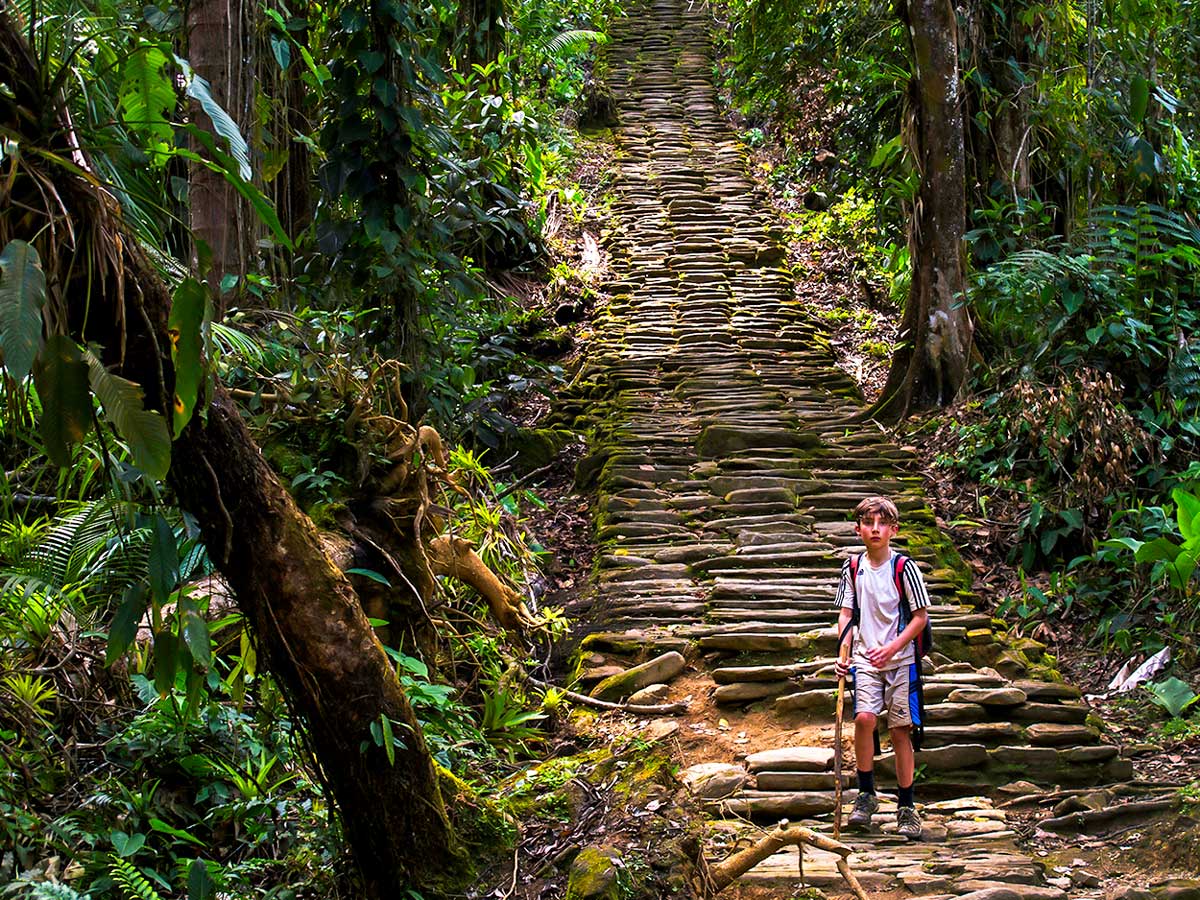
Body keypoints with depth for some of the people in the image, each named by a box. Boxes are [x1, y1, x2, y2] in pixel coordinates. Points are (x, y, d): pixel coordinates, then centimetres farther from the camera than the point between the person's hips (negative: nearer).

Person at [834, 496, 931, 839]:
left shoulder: (904, 567, -6)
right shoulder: (853, 568, 4)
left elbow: (920, 616, -3)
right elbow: (846, 613, 10)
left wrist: (891, 648, -13)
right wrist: (844, 651, -4)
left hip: (900, 659, -2)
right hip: (865, 657, 2)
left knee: (900, 730, 1)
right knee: (864, 717, -18)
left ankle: (907, 807, 14)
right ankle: (866, 794, -1)